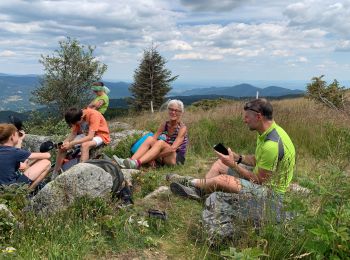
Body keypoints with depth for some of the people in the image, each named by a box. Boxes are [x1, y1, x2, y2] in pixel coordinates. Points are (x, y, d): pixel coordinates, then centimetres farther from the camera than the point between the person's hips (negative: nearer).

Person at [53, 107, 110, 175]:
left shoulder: (93, 115, -30)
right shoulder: (77, 117, -10)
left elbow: (90, 137, -34)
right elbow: (73, 134, -4)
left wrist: (71, 144, -34)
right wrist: (65, 142, -24)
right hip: (86, 135, 7)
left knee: (85, 145, -38)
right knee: (63, 146, -7)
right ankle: (54, 174, 1)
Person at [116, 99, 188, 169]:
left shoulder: (182, 128, -13)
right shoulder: (164, 125, 4)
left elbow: (173, 148, -25)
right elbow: (153, 141, -6)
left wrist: (156, 155, -25)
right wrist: (151, 157, -22)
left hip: (177, 159, -5)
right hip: (164, 157, 5)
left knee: (160, 142, -32)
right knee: (150, 138, -19)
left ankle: (137, 163, -50)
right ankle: (131, 160, -35)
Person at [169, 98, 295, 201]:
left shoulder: (272, 145, -31)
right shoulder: (267, 132, 0)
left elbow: (260, 180, -24)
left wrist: (233, 165, -19)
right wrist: (237, 157, -4)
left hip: (270, 189, -10)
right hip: (261, 174, 10)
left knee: (221, 180, -23)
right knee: (219, 163, 9)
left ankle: (190, 182, 5)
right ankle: (197, 190, -1)